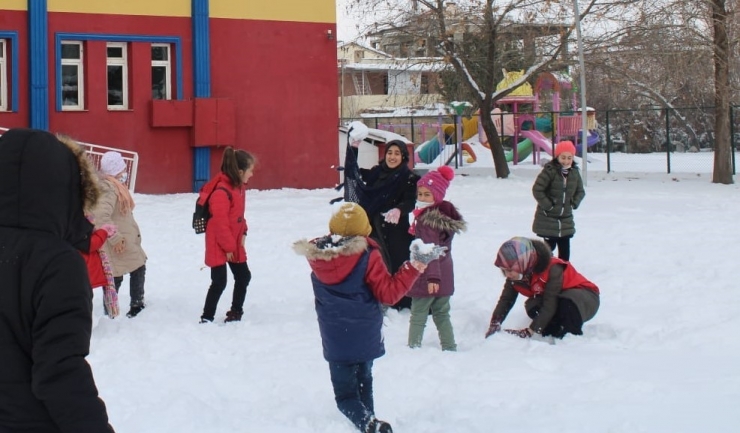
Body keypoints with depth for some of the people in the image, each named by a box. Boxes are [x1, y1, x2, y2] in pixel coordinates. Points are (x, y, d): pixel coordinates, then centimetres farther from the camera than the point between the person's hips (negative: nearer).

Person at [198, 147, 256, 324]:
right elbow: (220, 223, -24)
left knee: (243, 276, 14)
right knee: (219, 282, -7)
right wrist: (228, 247, -17)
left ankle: (236, 312, 29)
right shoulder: (221, 192, -26)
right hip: (219, 245, -10)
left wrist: (243, 233, 5)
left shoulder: (239, 187, 5)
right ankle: (206, 317, 3)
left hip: (235, 244, 10)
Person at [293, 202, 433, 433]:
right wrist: (414, 268, -8)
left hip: (335, 339, 1)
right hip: (365, 336, -1)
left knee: (345, 393, 3)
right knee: (363, 382, 24)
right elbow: (388, 293, -13)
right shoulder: (367, 256, -17)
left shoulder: (318, 255, -6)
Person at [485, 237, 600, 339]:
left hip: (586, 297, -6)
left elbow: (550, 305, -37)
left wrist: (529, 331, -40)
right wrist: (494, 325, -31)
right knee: (533, 308, -26)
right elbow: (505, 300, -15)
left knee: (567, 304, -41)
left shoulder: (553, 269, -36)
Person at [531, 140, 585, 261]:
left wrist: (574, 203, 1)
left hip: (566, 218, 6)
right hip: (548, 218, -5)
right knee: (549, 246, -3)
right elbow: (537, 189, -17)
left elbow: (580, 191, 15)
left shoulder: (574, 172, 2)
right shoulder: (549, 170, -17)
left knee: (565, 248, 11)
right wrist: (547, 205, -16)